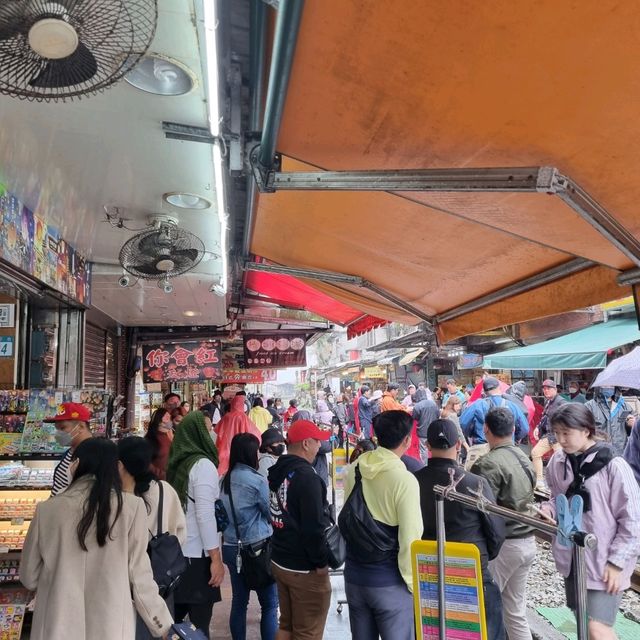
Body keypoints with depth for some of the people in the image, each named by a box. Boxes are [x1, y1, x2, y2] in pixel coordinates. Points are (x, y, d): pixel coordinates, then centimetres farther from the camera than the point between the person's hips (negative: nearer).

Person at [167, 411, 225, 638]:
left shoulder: (176, 463, 7)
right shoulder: (203, 464, -15)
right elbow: (205, 515, -19)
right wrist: (216, 558, -15)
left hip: (176, 550, 8)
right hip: (197, 554, -8)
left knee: (174, 617, 19)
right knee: (199, 624, 5)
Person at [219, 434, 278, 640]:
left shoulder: (224, 480, 2)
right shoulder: (256, 480, -16)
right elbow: (271, 513, -4)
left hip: (231, 547, 6)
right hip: (257, 548, -6)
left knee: (239, 601, 15)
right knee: (269, 604, 5)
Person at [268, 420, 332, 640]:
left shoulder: (276, 471, 4)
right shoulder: (307, 477, -24)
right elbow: (314, 528, -25)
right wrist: (321, 562, -12)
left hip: (279, 561, 8)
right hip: (304, 568, -8)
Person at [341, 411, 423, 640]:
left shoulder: (354, 469, -4)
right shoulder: (404, 480, -21)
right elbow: (410, 539, -18)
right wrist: (413, 584, -5)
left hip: (354, 577, 6)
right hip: (390, 583, -5)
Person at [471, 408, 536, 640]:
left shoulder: (489, 463, -19)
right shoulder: (524, 458, 6)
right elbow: (524, 500, 10)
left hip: (503, 543, -8)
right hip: (527, 540, 8)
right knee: (516, 612, 17)